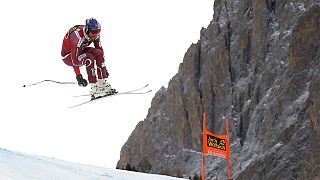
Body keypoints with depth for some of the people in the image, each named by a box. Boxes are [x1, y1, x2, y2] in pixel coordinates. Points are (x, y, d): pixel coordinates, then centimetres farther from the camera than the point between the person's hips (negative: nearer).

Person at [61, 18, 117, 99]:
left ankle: (103, 83, -12)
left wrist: (104, 68, 0)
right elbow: (75, 58, -36)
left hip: (80, 50, 7)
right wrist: (78, 76, -36)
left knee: (99, 53, -17)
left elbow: (100, 50, -2)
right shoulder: (78, 37, -36)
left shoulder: (95, 34, -14)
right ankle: (94, 89, -29)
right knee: (89, 58, -31)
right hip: (68, 56, -7)